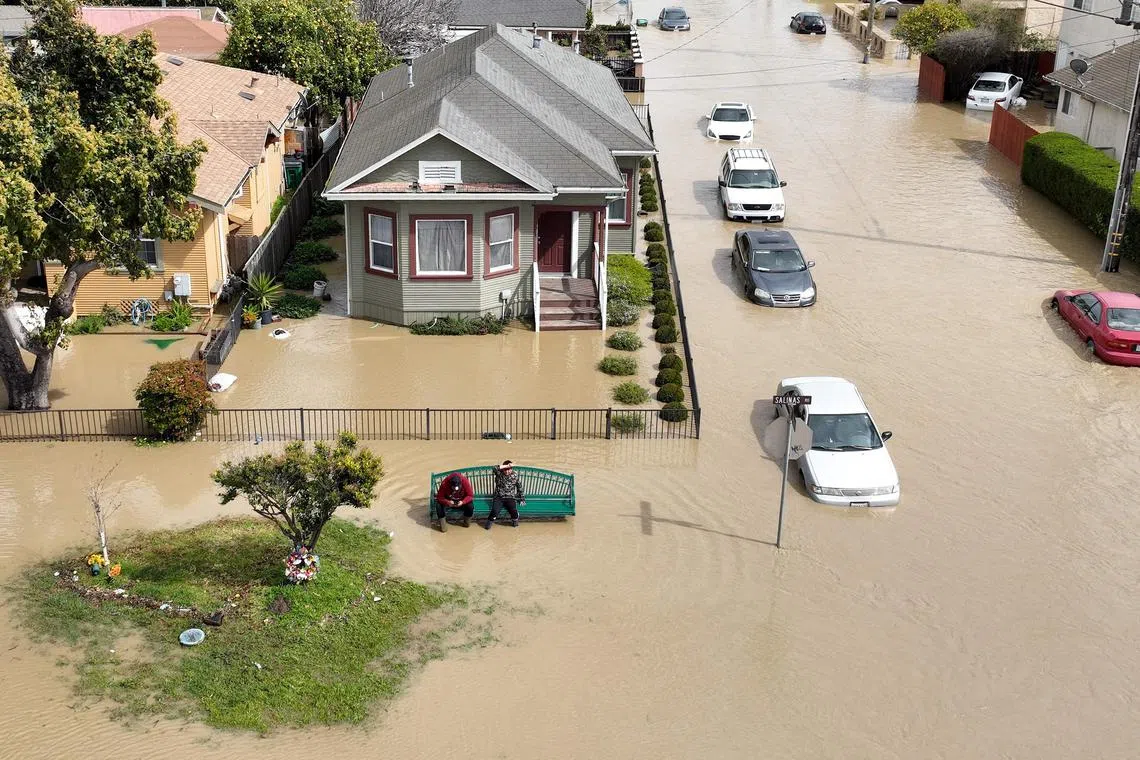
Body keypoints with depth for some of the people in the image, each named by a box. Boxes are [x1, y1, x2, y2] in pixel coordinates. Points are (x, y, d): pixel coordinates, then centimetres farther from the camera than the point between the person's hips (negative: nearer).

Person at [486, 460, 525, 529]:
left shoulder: (515, 475, 4)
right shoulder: (499, 474, -2)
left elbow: (519, 487, 14)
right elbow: (495, 469, -25)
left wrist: (522, 498, 10)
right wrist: (506, 466, -24)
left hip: (510, 498, 1)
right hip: (499, 497, -1)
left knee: (513, 510, -26)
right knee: (495, 510, -26)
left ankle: (515, 520, 7)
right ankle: (490, 522, 3)